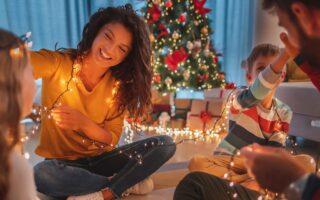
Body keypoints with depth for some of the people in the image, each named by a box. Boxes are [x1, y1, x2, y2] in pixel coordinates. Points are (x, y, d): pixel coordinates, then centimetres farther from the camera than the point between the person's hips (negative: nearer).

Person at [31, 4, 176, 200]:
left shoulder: (118, 85, -5)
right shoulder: (57, 63, -14)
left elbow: (112, 139, -8)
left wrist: (83, 123, -26)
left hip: (101, 159, 2)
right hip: (62, 162, -2)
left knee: (165, 144, -15)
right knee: (42, 175, -38)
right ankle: (129, 184, -18)